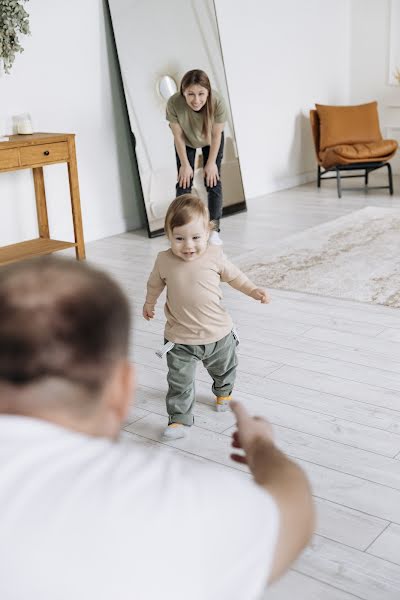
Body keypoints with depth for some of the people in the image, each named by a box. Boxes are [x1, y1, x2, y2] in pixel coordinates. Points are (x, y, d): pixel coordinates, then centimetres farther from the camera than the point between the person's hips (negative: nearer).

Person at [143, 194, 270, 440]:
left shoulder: (215, 256, -14)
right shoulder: (164, 261, -13)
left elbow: (234, 275, 5)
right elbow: (155, 284, 9)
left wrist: (254, 290, -7)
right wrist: (149, 304, 24)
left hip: (218, 333, 2)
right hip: (180, 339, -2)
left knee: (223, 369, 25)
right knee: (180, 381, -6)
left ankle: (224, 391, 55)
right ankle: (180, 419, 8)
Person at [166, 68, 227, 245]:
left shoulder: (218, 102, -39)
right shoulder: (174, 103, -38)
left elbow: (216, 135, -23)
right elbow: (178, 136, -23)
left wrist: (211, 162, -14)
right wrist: (185, 164, -14)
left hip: (211, 141, 0)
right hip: (186, 141, 0)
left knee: (213, 181, -6)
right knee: (184, 182, -3)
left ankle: (214, 229, 1)